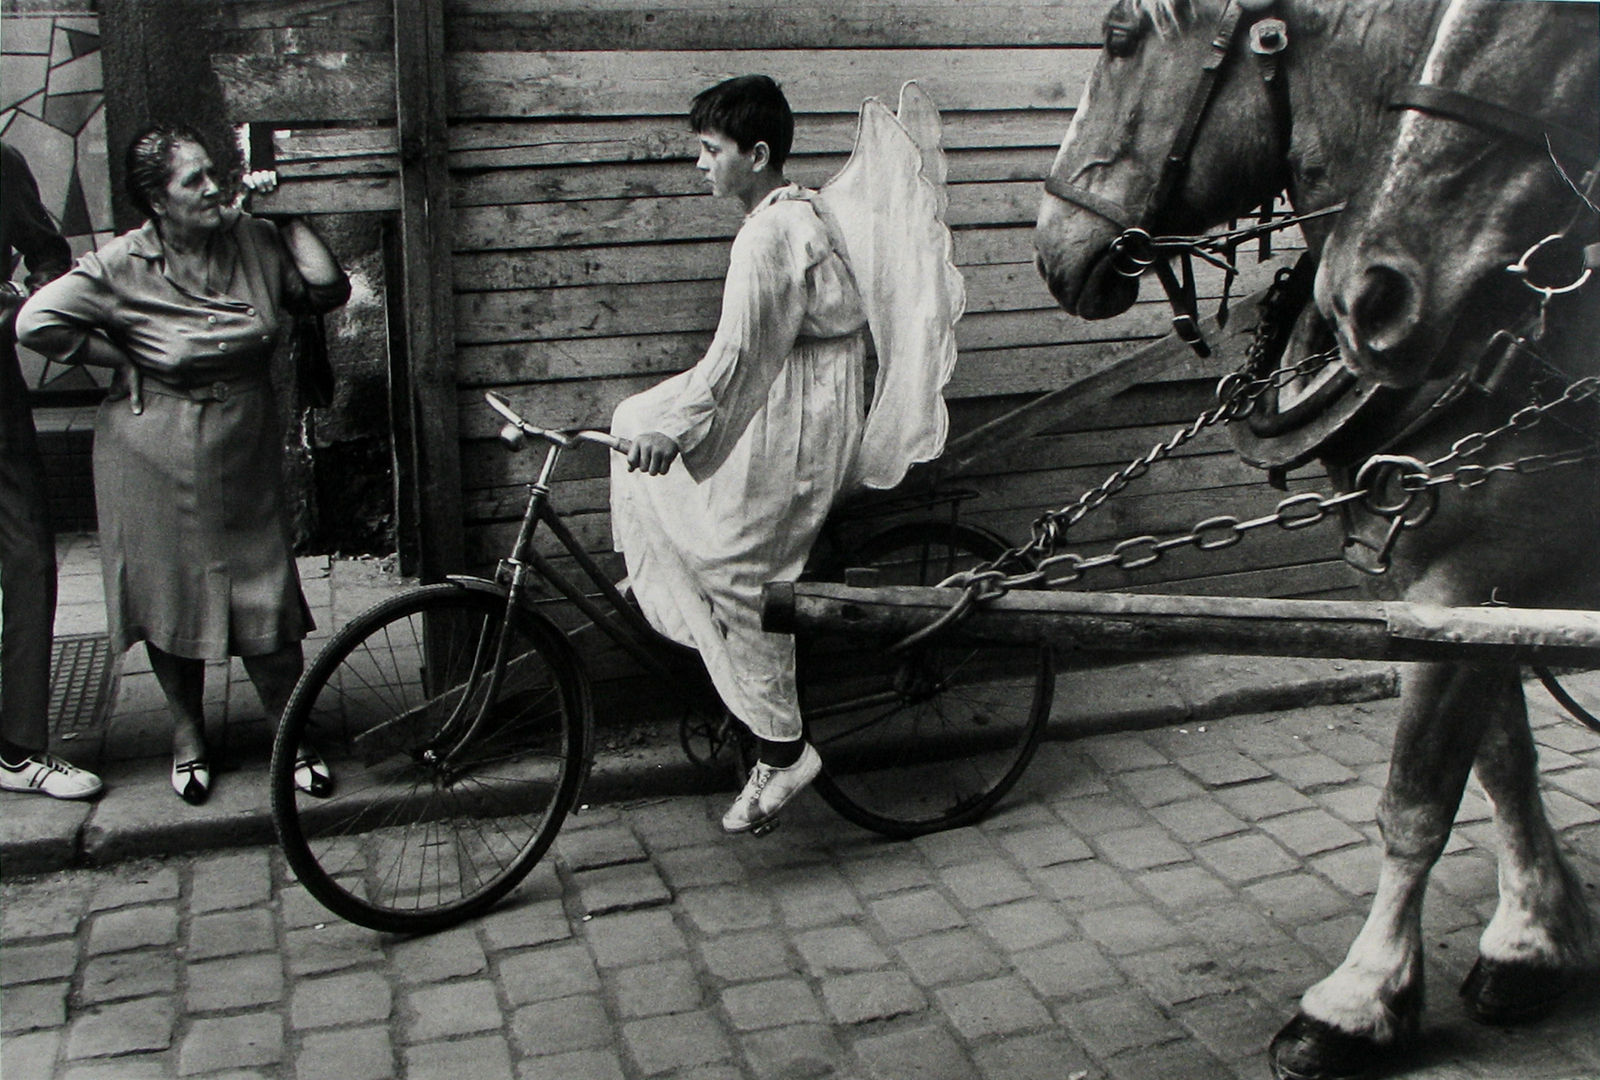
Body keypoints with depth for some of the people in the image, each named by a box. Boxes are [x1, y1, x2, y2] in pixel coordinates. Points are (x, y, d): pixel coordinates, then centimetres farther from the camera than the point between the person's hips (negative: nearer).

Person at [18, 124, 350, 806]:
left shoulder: (254, 242, 0)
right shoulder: (121, 265, -10)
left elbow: (327, 290, -5)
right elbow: (38, 322, -12)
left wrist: (289, 217, -8)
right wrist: (127, 359, -9)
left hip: (244, 449, 2)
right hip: (155, 456, -2)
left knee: (267, 598, 2)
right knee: (170, 596, 10)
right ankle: (188, 735, 29)